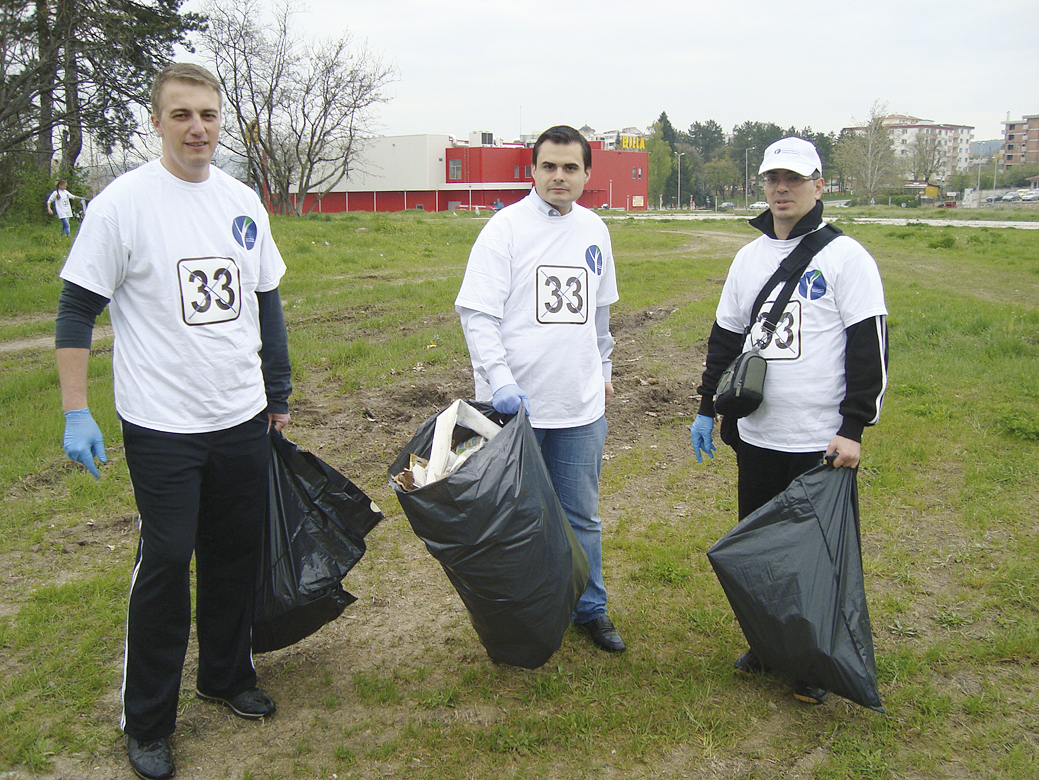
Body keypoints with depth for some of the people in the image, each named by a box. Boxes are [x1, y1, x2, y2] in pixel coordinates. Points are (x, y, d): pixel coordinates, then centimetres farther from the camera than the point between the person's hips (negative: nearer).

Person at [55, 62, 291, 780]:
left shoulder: (243, 202, 7)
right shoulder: (123, 202, -8)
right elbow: (78, 310, -6)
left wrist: (280, 395, 18)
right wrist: (76, 413, -10)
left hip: (244, 421, 5)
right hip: (162, 425, -5)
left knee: (237, 553, 14)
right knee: (166, 561, 0)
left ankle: (228, 675, 35)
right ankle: (146, 722, 17)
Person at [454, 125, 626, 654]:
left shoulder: (594, 230, 9)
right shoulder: (506, 227, -8)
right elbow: (476, 312, -13)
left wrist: (604, 367, 28)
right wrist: (500, 379, -24)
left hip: (581, 405, 5)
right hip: (515, 402, -4)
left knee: (582, 515, 14)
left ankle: (590, 607, 30)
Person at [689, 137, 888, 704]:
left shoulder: (845, 256, -6)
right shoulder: (749, 257, 12)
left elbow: (870, 345, -10)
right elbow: (725, 337, 19)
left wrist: (853, 428, -14)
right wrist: (707, 408, 16)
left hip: (821, 441, -5)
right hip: (755, 435, 6)